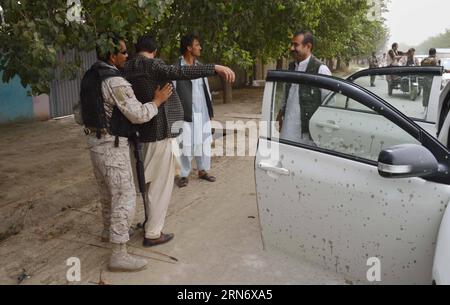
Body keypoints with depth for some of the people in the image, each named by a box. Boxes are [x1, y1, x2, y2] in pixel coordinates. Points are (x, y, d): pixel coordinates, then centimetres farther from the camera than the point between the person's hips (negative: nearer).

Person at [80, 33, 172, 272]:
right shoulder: (115, 82, -21)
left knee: (107, 191, 25)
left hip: (95, 141, 10)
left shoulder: (90, 76, 7)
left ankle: (109, 230, 45)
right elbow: (138, 115, -21)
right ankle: (119, 255, -1)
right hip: (112, 145, -9)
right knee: (125, 197, -5)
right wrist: (157, 101, -8)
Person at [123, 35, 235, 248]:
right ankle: (152, 234, 10)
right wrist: (214, 68, -36)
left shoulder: (128, 69, 10)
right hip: (159, 131, -9)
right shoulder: (150, 65, -13)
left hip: (144, 131, 9)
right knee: (161, 184, 1)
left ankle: (150, 223, 36)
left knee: (150, 181, 22)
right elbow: (178, 73, -30)